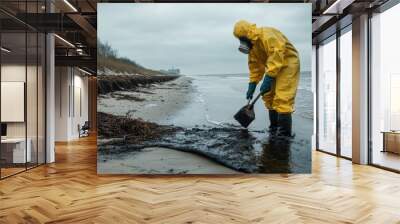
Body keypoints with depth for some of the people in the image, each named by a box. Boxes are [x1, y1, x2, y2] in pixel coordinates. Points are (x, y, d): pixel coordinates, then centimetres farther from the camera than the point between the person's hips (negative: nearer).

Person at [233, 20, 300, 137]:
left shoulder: (266, 35, -23)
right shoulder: (252, 45, 6)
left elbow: (277, 55, -32)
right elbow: (255, 66, 11)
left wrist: (268, 78, -34)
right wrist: (252, 85, 5)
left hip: (288, 64, -10)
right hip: (274, 67, 10)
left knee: (282, 99, -16)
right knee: (269, 97, 11)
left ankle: (284, 134, -12)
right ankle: (274, 129, 20)